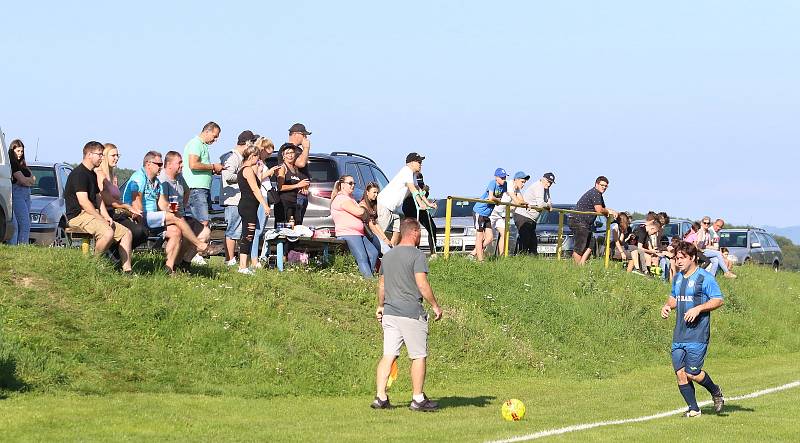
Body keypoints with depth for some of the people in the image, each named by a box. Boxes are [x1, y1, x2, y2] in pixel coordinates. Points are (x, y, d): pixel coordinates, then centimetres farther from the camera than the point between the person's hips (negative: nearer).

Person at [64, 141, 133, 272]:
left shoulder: (92, 175, 20)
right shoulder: (79, 174, -12)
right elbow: (83, 202, -20)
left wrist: (106, 217, 4)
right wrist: (101, 219, -17)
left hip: (93, 214, 10)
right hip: (78, 215, -10)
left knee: (126, 233, 3)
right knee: (108, 233, -34)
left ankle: (127, 270, -1)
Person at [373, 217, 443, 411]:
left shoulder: (388, 255, 13)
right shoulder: (416, 255, -9)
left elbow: (381, 284, 20)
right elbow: (422, 284, -16)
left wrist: (381, 306, 32)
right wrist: (436, 306, -6)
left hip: (390, 313, 7)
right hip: (411, 313, -6)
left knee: (388, 355, 4)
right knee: (418, 356, 4)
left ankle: (380, 397, -4)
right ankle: (418, 399, 7)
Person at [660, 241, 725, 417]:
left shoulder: (704, 277, -7)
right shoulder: (678, 278, 15)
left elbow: (718, 300, -9)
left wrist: (698, 309, -19)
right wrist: (667, 306, 8)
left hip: (697, 335, -7)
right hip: (679, 335, 7)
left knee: (692, 373, -10)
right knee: (680, 373, 0)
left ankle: (716, 392, 18)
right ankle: (693, 409, 11)